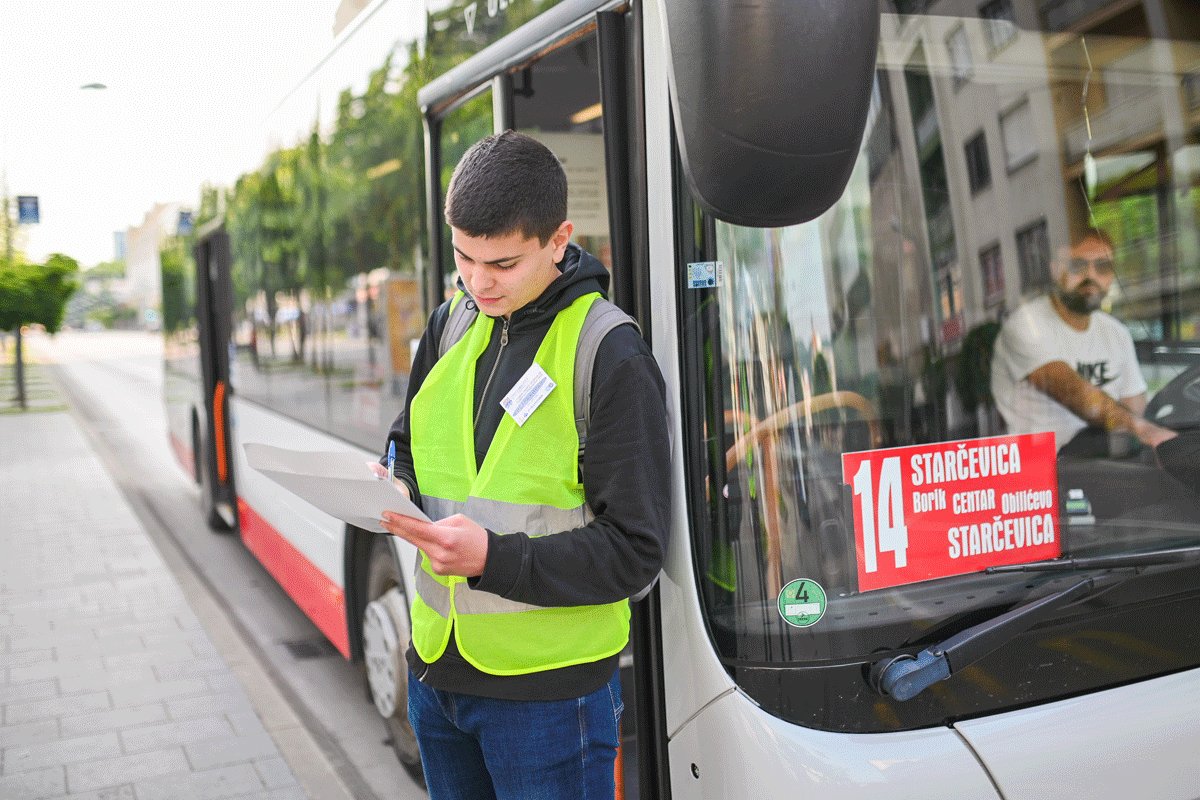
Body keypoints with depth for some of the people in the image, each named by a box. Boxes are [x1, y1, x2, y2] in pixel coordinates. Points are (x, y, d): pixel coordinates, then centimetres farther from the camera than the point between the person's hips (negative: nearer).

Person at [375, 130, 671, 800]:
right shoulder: (450, 324, 4)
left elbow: (634, 552, -15)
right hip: (436, 669, 6)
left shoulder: (611, 358, -15)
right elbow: (411, 446, 17)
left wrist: (493, 558, -25)